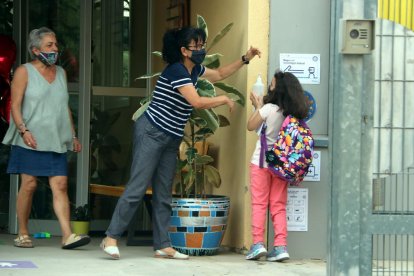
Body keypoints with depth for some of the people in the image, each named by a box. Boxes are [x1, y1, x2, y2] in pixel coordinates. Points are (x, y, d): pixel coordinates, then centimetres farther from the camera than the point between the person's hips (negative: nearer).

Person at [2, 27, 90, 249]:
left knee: (60, 185, -7)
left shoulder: (60, 73, 17)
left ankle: (67, 235, -15)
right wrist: (23, 131, -18)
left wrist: (73, 135, 18)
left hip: (56, 141, 4)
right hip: (30, 141, -4)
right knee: (29, 185, -4)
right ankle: (22, 235, 7)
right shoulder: (24, 72, 1)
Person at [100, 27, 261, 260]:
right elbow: (196, 101, -24)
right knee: (138, 187, -13)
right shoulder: (176, 70, -17)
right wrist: (224, 99, -10)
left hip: (171, 139, 9)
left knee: (164, 194, 6)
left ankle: (163, 246, 6)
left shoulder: (194, 70, 12)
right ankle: (111, 238, -9)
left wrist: (245, 59, 19)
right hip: (152, 133, -9)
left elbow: (219, 74, 29)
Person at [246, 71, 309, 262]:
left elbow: (251, 126, -3)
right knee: (278, 206, 7)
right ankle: (281, 246, 0)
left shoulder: (268, 109, -15)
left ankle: (258, 243, -6)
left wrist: (258, 106, 10)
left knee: (259, 204, 1)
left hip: (261, 162, -4)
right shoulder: (294, 113, -1)